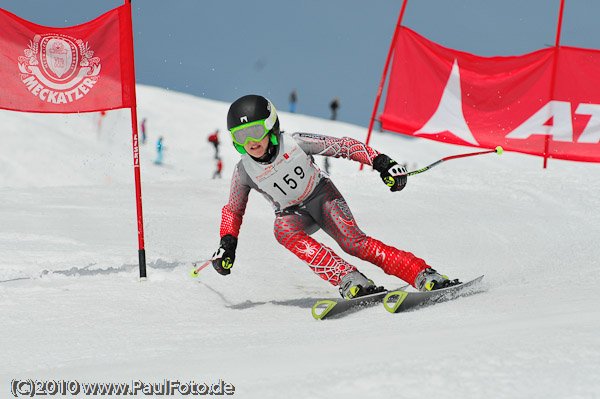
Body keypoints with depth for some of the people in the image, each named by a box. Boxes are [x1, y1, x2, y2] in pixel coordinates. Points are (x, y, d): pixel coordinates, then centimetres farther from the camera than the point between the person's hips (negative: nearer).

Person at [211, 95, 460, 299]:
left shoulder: (295, 143, -21)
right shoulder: (243, 172, -14)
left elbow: (343, 146, -14)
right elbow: (233, 210, 3)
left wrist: (382, 163, -22)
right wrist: (227, 245, -10)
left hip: (323, 196, -2)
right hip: (293, 213, 2)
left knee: (353, 241, -26)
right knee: (284, 231, -33)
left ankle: (424, 276, -27)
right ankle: (348, 280, -41)